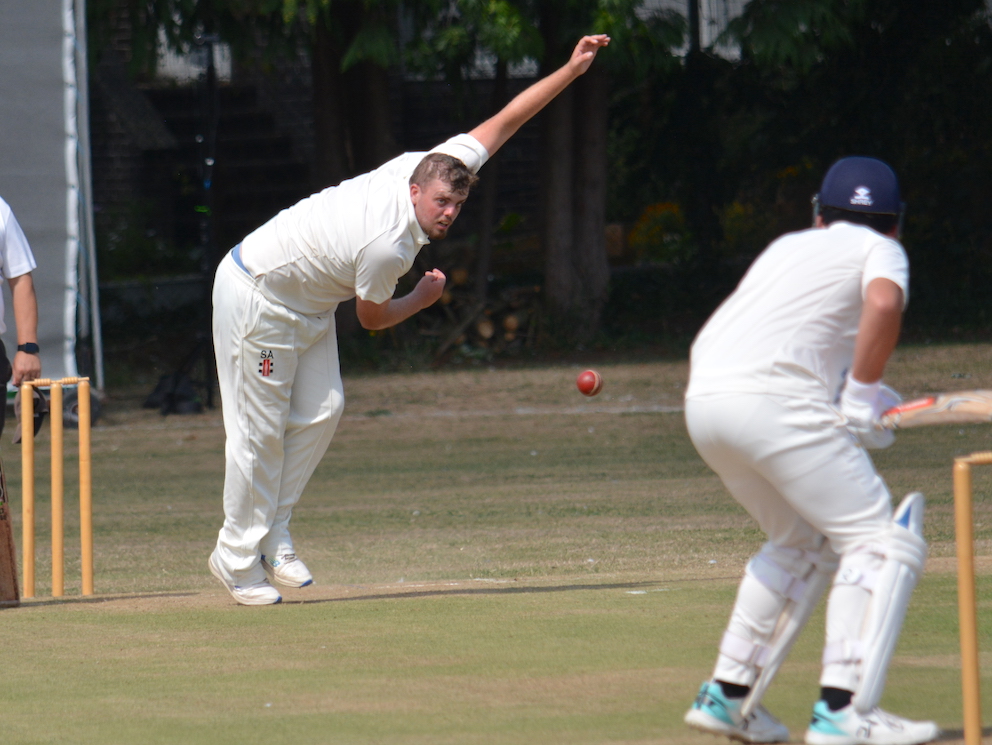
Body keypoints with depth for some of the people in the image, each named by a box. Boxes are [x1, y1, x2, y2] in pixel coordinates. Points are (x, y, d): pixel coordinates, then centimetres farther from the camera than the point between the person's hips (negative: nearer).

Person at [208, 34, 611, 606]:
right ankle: (238, 558, 3)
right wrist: (426, 299, 5)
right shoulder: (388, 247, -33)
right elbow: (373, 318, -14)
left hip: (307, 307, 9)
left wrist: (572, 69, -8)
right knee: (262, 429, -6)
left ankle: (273, 538, 11)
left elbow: (502, 123, -5)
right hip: (257, 296, -9)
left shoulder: (435, 167, -13)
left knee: (321, 411, 5)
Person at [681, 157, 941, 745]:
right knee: (880, 541, -2)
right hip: (778, 403, -7)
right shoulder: (881, 250, 13)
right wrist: (861, 398, -3)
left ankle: (727, 695, 24)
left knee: (803, 543, 24)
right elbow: (884, 304, -11)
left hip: (704, 403, 7)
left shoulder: (786, 247, 31)